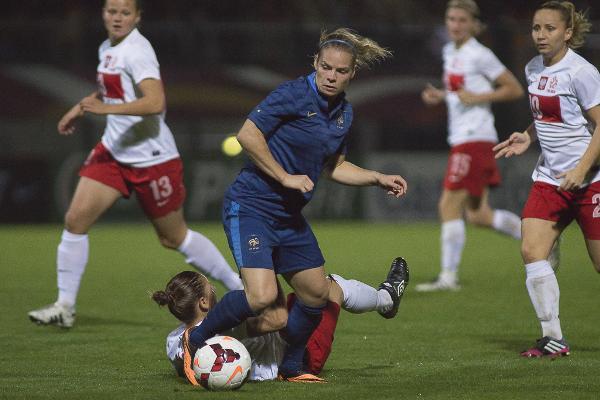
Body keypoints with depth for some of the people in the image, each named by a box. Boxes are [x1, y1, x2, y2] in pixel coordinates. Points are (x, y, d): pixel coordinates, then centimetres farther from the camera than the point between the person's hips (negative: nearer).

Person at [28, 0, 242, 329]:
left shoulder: (136, 52, -18)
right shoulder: (107, 49, 9)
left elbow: (155, 102, -32)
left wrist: (108, 108, -39)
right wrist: (81, 108, 22)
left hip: (151, 157, -8)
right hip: (114, 151, 8)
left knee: (174, 237, 4)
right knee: (75, 219, -5)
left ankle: (240, 288, 20)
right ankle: (65, 307, 3)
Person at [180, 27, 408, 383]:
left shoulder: (344, 112, 9)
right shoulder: (293, 95, -15)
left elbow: (334, 167, 22)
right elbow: (248, 135, -18)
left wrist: (379, 179, 14)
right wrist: (285, 177, -17)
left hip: (290, 216, 8)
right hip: (251, 207, -8)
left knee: (317, 294, 12)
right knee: (262, 296, -23)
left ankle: (292, 368, 32)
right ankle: (195, 341, -2)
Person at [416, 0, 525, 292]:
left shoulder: (479, 56, -9)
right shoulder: (450, 52, 15)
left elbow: (514, 89, -7)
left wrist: (477, 97, -16)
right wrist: (439, 95, 10)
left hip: (475, 138, -9)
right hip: (461, 137, 9)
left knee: (449, 206, -11)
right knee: (477, 215, 7)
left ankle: (448, 276, -8)